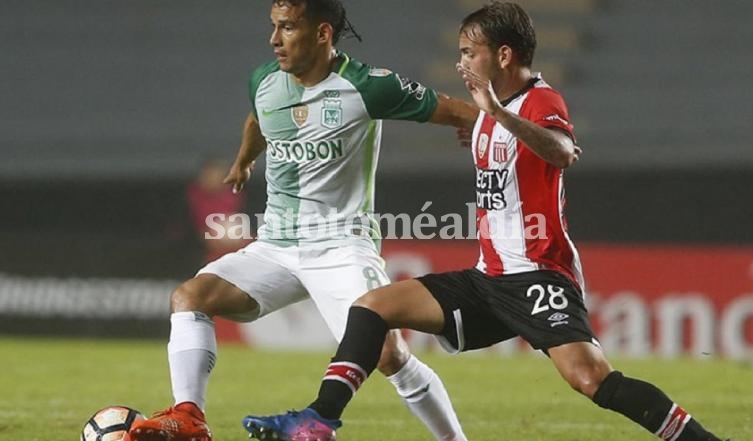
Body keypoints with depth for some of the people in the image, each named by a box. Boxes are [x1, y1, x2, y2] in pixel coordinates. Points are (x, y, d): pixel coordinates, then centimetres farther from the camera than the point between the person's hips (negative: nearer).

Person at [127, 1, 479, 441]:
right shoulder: (264, 82, 6)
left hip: (342, 244, -5)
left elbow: (450, 110, -5)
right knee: (189, 296, -16)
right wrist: (243, 162, 48)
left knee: (389, 355, -21)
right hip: (275, 247, 5)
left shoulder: (367, 87, -12)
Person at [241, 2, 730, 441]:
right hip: (491, 278, 9)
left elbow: (563, 152, -36)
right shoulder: (491, 114, 15)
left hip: (539, 278, -9)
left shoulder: (540, 102, -11)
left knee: (590, 377, -27)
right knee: (374, 305, 1)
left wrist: (498, 113, -47)